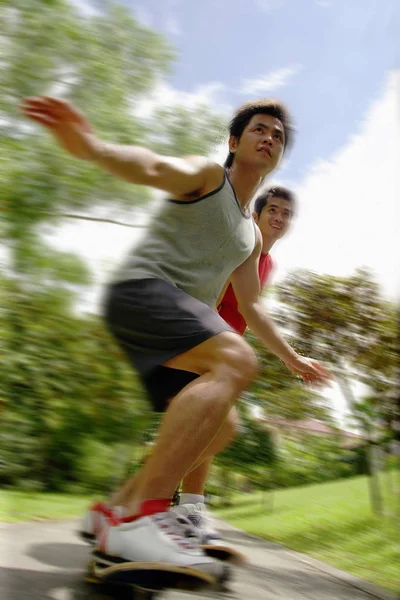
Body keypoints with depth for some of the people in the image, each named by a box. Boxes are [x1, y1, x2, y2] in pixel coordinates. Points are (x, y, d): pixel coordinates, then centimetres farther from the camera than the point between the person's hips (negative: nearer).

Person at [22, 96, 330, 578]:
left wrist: (291, 358, 29)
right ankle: (139, 519, -36)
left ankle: (118, 510, 14)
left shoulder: (251, 237, 24)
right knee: (235, 361, -32)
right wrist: (92, 147, -42)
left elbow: (250, 308, 28)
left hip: (178, 317, 9)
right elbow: (152, 167, -20)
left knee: (215, 429, 8)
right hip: (141, 287, -9)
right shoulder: (207, 175, 2)